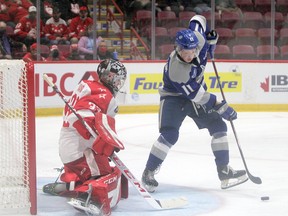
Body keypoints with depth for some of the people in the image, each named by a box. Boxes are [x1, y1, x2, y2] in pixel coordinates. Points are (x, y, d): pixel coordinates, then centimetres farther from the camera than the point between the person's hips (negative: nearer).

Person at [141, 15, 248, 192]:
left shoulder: (197, 37, -23)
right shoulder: (176, 69, -37)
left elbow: (198, 19, 0)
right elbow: (196, 95, -30)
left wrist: (211, 40, -1)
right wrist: (221, 108, -26)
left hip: (196, 89, 7)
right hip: (174, 96, -7)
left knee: (219, 126, 0)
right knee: (169, 135, -22)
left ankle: (225, 171, 3)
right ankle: (148, 173, -8)